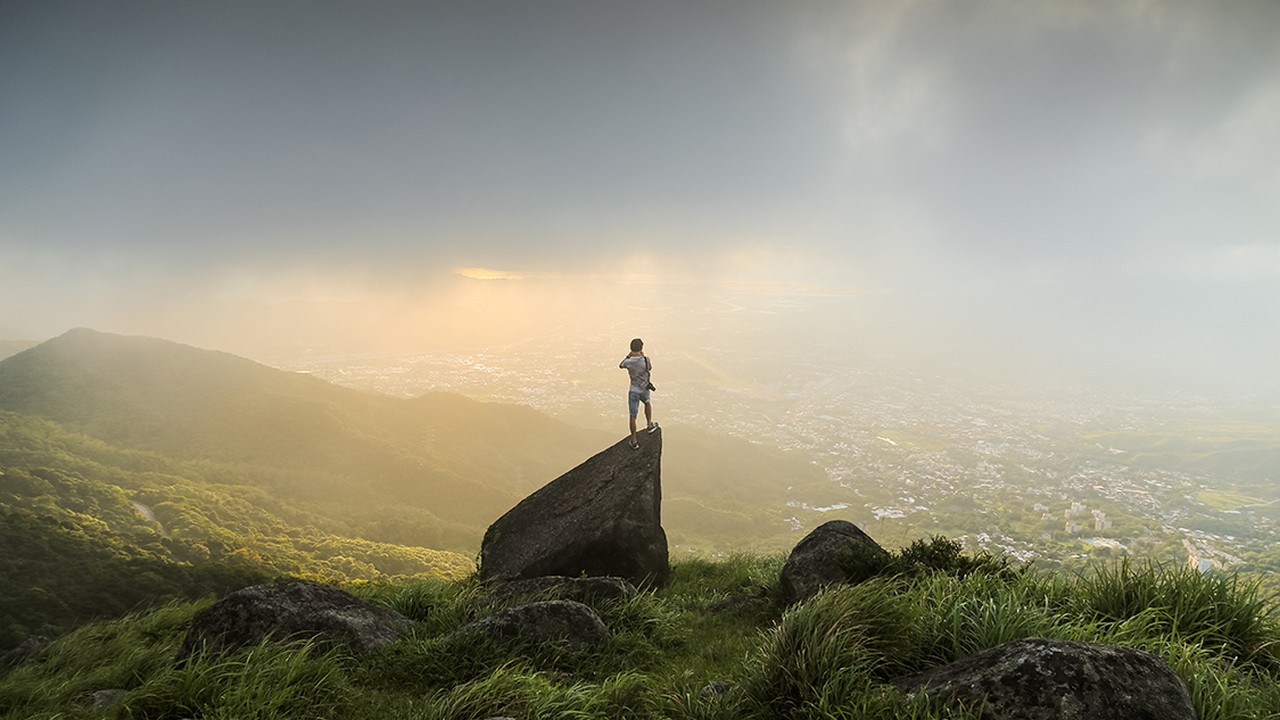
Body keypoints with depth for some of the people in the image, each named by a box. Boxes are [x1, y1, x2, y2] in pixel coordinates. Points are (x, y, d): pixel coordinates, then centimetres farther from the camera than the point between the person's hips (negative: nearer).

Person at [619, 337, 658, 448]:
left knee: (633, 416, 7)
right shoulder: (645, 360, -17)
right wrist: (643, 356, 12)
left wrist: (629, 355, 16)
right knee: (647, 403, 36)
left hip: (633, 391, -1)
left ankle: (634, 441, 14)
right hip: (644, 390, 1)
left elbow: (620, 365, 9)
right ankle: (649, 425, 42)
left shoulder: (629, 362, -16)